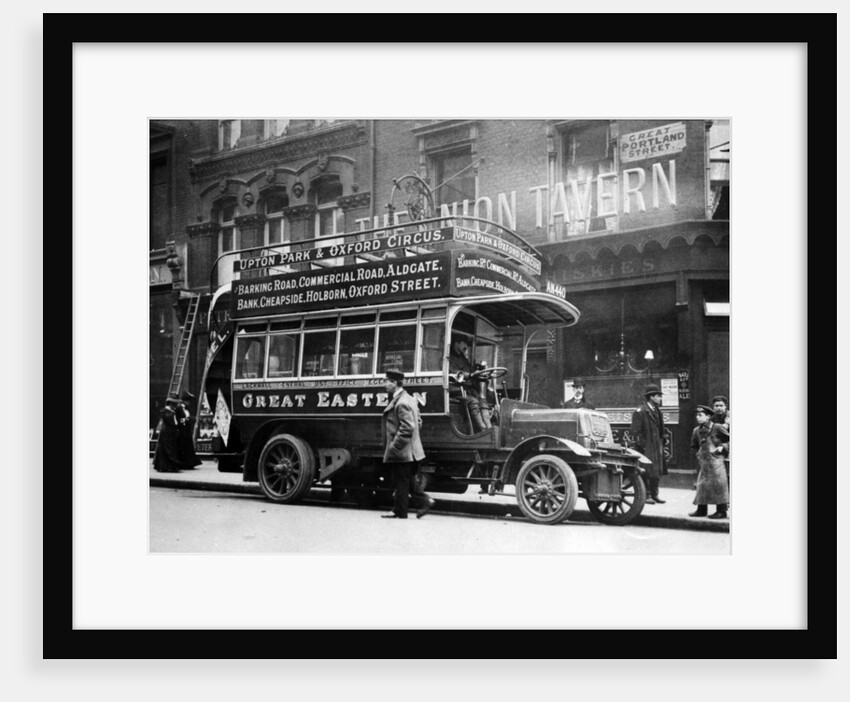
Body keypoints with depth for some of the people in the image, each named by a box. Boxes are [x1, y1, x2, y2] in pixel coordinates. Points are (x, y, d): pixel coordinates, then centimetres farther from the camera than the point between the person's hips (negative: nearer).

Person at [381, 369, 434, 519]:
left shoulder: (402, 403, -20)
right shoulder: (409, 399, 12)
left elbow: (407, 428, -26)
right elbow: (418, 421, 20)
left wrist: (394, 447, -22)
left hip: (402, 451, -10)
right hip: (411, 450, 10)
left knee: (401, 482, 1)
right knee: (410, 479, 18)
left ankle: (399, 512, 9)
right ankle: (424, 501, 18)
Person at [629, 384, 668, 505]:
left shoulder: (657, 411, 15)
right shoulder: (640, 412, -10)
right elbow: (635, 431, -12)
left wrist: (662, 444, 15)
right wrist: (640, 445, -16)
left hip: (657, 447, 8)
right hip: (646, 447, -8)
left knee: (657, 472, 9)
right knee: (646, 471, -4)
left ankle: (654, 494, 17)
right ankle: (646, 495, 4)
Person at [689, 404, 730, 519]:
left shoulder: (718, 428, -8)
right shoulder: (697, 430, 9)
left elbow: (730, 440, -2)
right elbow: (694, 445, 23)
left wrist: (722, 447, -16)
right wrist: (698, 454, 9)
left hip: (716, 461, -6)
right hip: (704, 462, 6)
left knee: (718, 485, -3)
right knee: (702, 485, 8)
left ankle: (721, 511, 4)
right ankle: (702, 509, 17)